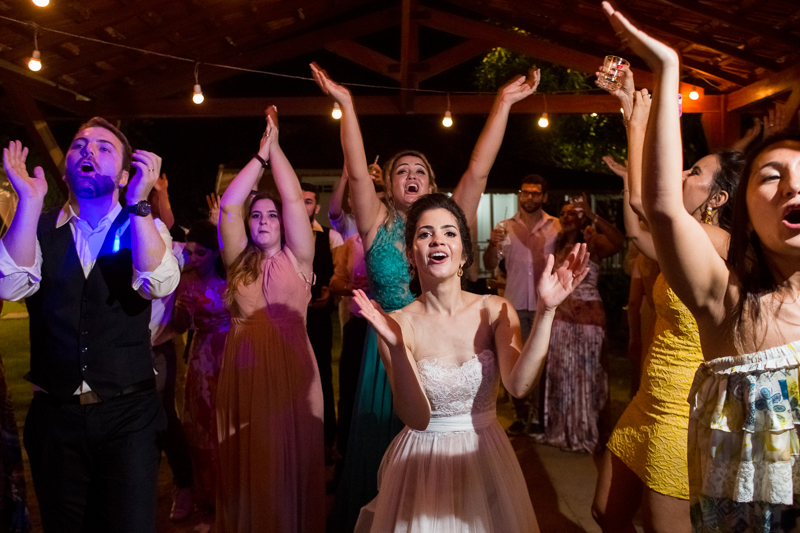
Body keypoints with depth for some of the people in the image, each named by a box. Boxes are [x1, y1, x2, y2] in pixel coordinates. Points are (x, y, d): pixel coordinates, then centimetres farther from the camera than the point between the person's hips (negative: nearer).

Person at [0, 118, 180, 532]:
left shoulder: (146, 228, 0)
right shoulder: (39, 228, 5)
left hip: (127, 415, -2)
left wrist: (138, 203, -30)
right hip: (54, 415, 2)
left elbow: (159, 284, -20)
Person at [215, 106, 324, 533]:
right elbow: (228, 206, -1)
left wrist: (276, 146, -2)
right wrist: (261, 153, -3)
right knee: (250, 463, 10)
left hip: (291, 369, -2)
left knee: (292, 457, 7)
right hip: (245, 370, 2)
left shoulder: (296, 259, 3)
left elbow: (295, 201, -5)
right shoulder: (239, 262, 8)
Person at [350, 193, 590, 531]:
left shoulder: (495, 310, -9)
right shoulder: (398, 324, -14)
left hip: (486, 456, 2)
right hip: (424, 462, -2)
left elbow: (518, 385, -24)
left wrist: (545, 312, -33)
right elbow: (417, 418, -21)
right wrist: (396, 347, -34)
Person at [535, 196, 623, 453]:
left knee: (586, 373, 4)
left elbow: (618, 242, -30)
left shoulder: (592, 242, -8)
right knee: (561, 372, 12)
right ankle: (561, 430, 26)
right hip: (561, 315, 6)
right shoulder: (558, 245, 10)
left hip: (588, 316, -6)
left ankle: (585, 432, 19)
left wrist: (592, 215, -31)